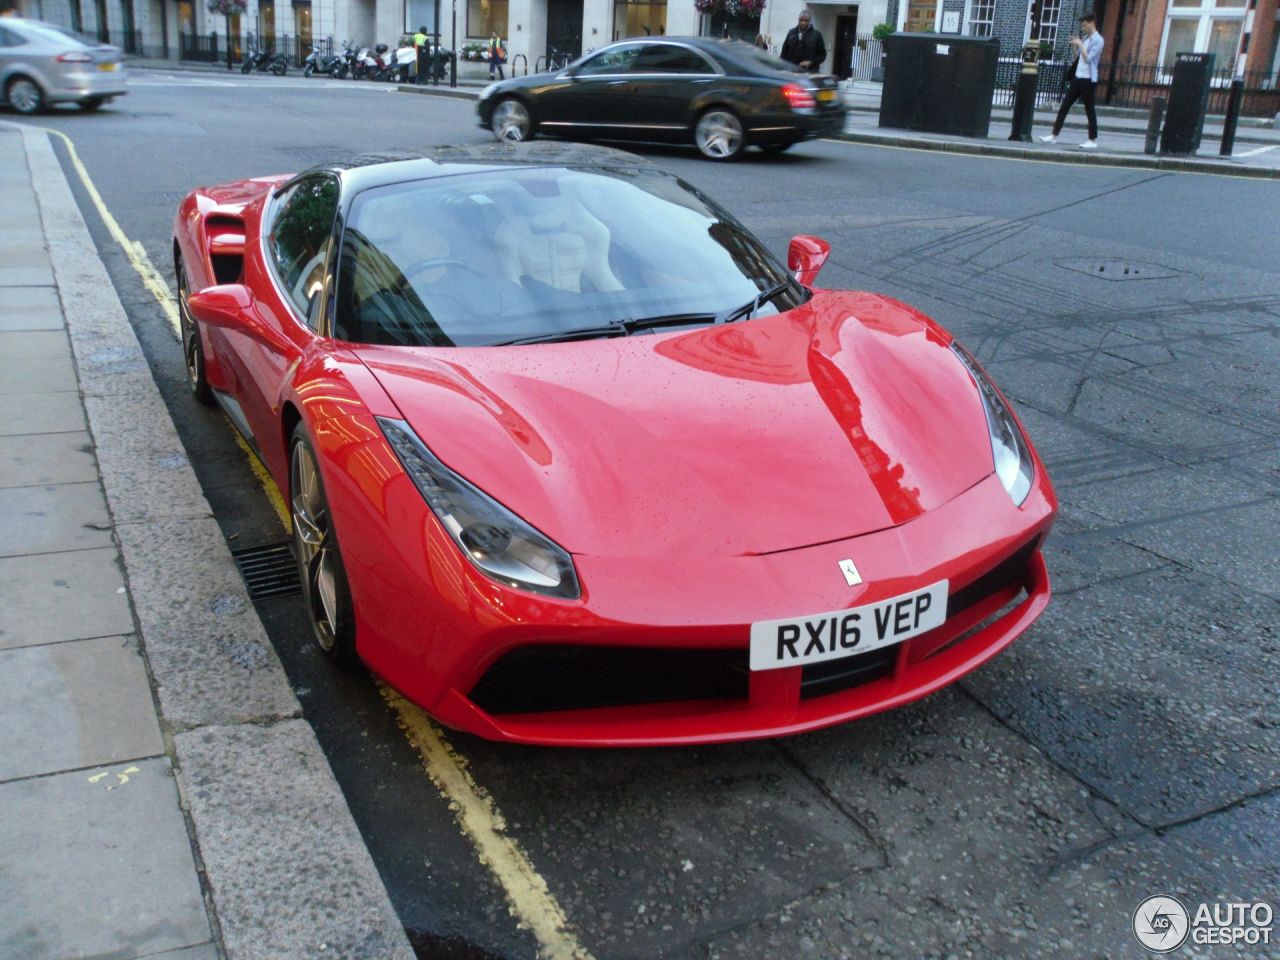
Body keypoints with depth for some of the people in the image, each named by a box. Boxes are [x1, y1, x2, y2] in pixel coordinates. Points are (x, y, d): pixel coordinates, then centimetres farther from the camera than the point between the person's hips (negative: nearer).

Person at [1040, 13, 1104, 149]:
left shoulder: (1097, 40, -10)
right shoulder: (1084, 38, 15)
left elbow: (1088, 58, -18)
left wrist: (1080, 44, -15)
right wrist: (1075, 46, 4)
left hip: (1088, 80, -8)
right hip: (1078, 77, 8)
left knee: (1089, 110, -2)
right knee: (1064, 106, 4)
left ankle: (1093, 140, 5)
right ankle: (1054, 135, 6)